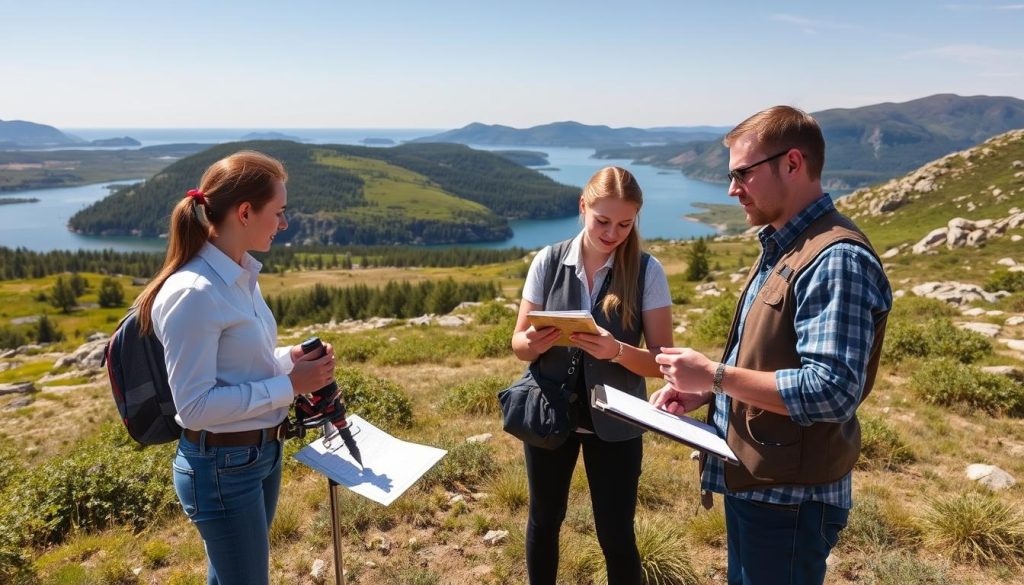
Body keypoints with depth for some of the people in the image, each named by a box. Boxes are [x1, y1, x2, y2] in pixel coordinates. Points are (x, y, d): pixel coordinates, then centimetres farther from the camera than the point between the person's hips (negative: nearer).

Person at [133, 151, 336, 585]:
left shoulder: (242, 274, 2)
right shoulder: (192, 292, -25)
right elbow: (194, 404, -25)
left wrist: (287, 359, -3)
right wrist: (289, 385, -23)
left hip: (263, 451, 8)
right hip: (222, 466, -8)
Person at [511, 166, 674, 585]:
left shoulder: (647, 271, -10)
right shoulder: (548, 261, -6)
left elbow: (662, 360, -11)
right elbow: (518, 342, -1)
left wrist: (617, 351, -30)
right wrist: (533, 343, -24)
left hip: (614, 423, -2)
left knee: (616, 536, 8)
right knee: (544, 519, 19)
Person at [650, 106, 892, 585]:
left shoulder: (836, 259, -22)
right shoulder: (780, 248, 10)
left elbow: (832, 391, -31)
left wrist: (714, 375, -23)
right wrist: (701, 392, 1)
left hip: (789, 500, -9)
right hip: (751, 482, 9)